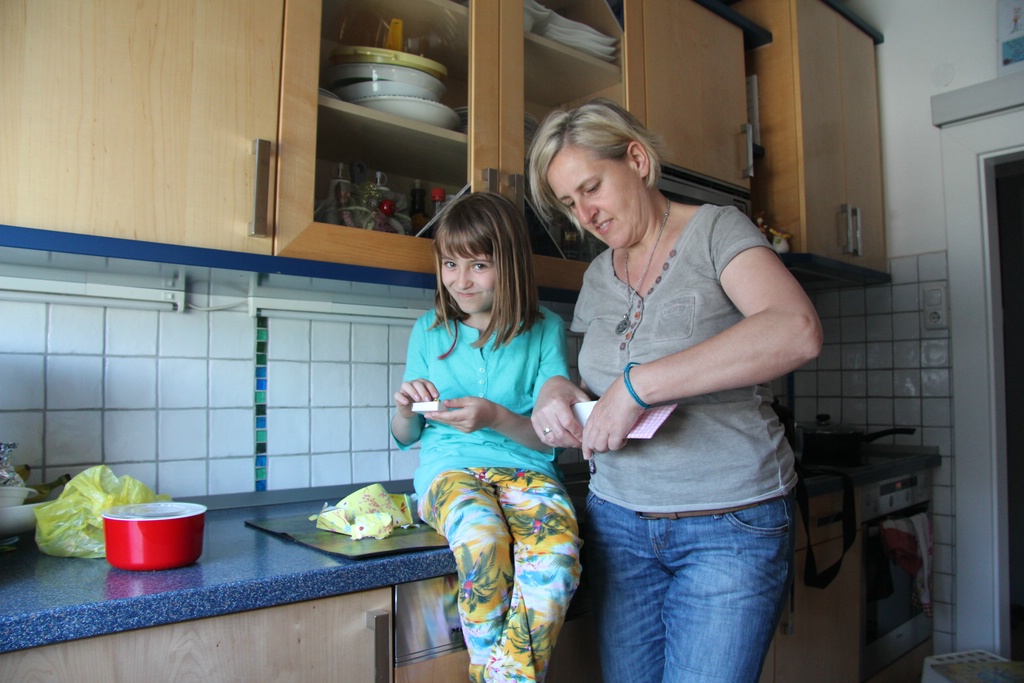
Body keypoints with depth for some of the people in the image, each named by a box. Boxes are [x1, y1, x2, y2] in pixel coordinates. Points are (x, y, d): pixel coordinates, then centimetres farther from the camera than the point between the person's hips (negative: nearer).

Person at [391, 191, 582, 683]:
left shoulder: (545, 331, 4)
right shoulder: (429, 330, 10)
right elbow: (405, 438, 15)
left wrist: (497, 418, -19)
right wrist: (405, 407, -8)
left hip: (526, 469, 0)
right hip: (449, 466, 1)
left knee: (557, 553, -34)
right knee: (483, 541, -35)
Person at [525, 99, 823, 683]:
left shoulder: (715, 231, -6)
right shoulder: (598, 276, 12)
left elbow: (797, 331, -25)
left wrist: (637, 384, -27)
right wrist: (558, 391, -5)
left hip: (732, 528, -5)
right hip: (618, 520, 5)